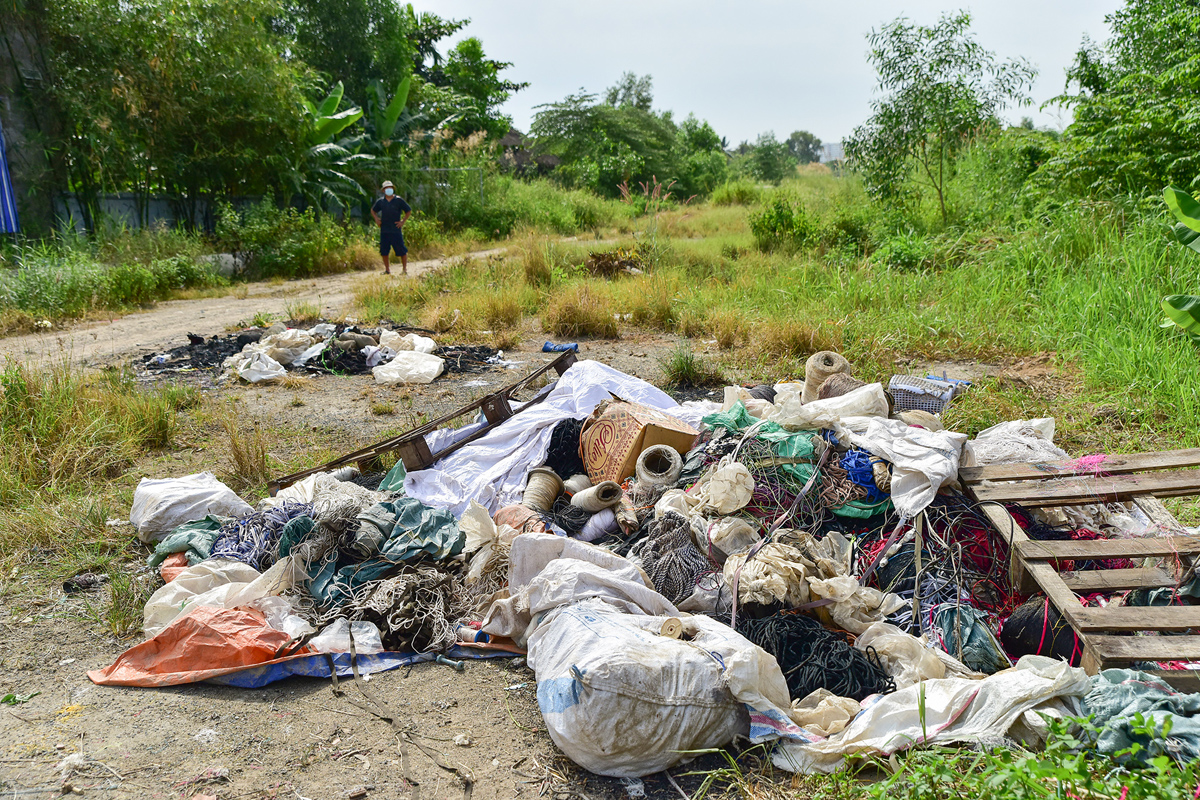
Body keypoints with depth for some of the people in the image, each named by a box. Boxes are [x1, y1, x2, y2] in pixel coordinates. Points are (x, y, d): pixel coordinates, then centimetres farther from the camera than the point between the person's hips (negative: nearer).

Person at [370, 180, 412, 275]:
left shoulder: (399, 200, 1)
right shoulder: (380, 201, 9)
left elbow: (409, 210, 7)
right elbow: (373, 210, 26)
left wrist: (403, 221, 0)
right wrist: (376, 219, 10)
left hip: (396, 229, -3)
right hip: (384, 230, 3)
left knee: (401, 250, -4)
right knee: (384, 251, 4)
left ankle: (405, 269, 6)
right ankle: (387, 270, 15)